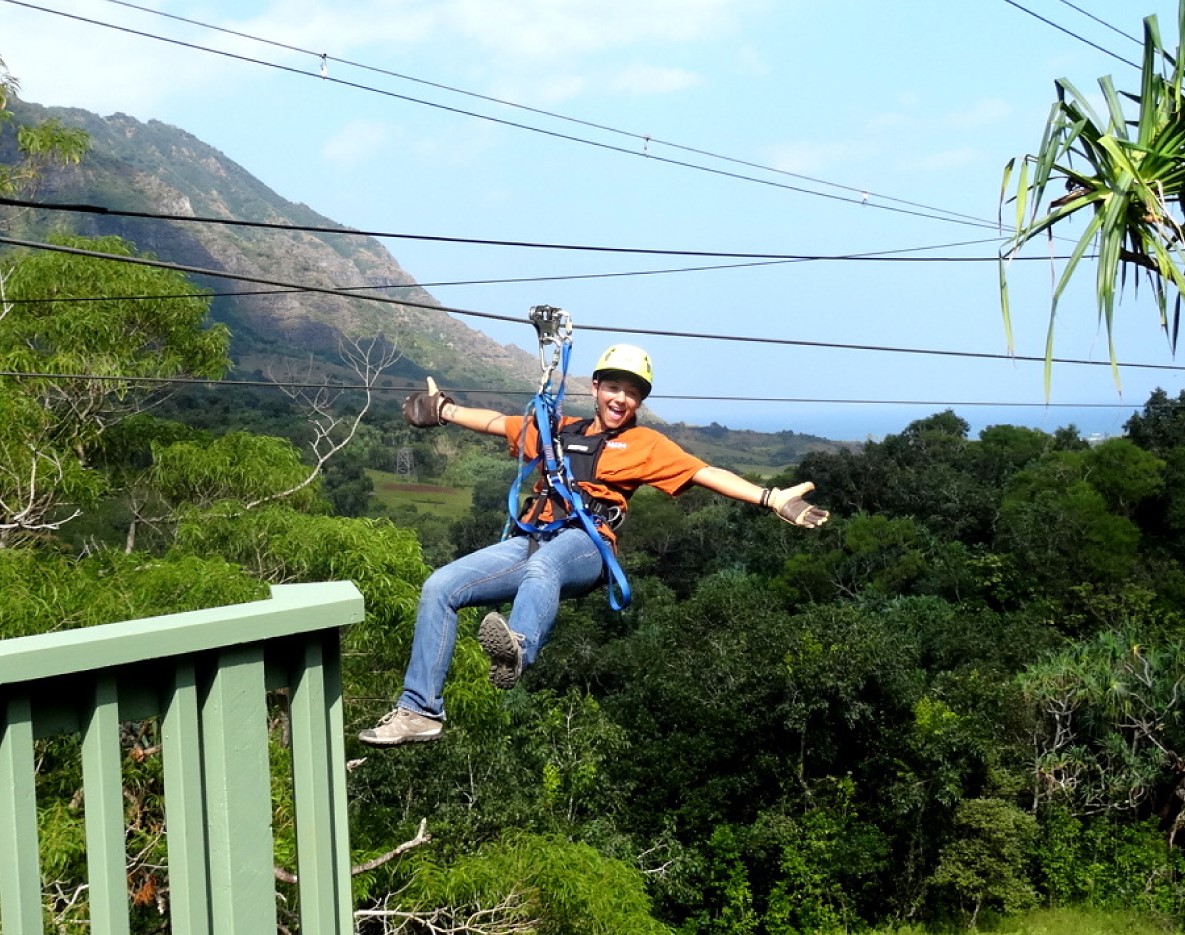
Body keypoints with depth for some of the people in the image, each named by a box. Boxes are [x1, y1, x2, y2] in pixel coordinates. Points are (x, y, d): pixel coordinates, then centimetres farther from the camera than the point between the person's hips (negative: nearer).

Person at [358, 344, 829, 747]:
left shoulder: (645, 443, 16)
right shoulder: (558, 429, 28)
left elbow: (707, 474, 5)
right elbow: (498, 422, 40)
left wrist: (772, 497, -6)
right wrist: (442, 409, 48)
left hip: (584, 547, -5)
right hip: (530, 542, 5)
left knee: (541, 567, -41)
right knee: (439, 588, -11)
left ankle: (518, 649, -74)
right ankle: (420, 711, -10)